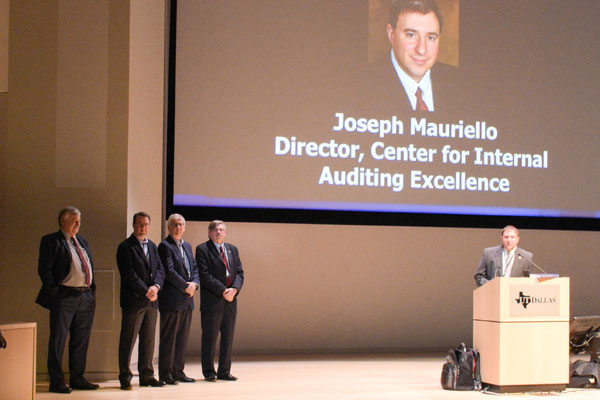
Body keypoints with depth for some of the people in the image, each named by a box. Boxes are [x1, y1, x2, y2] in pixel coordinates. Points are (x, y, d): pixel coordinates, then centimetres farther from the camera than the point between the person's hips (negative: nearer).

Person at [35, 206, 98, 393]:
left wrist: (92, 290, 14)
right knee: (58, 340, -2)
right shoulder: (51, 241, -2)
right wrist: (54, 292, -14)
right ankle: (56, 382, 3)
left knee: (81, 341, 12)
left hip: (86, 297, 7)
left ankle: (77, 379, 21)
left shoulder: (82, 241, 19)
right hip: (65, 298, -7)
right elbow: (44, 268, -8)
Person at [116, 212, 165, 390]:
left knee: (148, 341, 10)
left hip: (151, 301, 7)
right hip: (133, 300, -7)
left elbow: (160, 269, 10)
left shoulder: (152, 246, 16)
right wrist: (146, 292, -15)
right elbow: (129, 275, -13)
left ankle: (146, 375, 17)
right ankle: (125, 377, 3)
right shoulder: (126, 247, -6)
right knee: (128, 340, -2)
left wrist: (156, 286, -9)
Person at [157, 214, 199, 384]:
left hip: (187, 299, 8)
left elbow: (194, 268, 17)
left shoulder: (187, 246, 19)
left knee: (183, 337, 10)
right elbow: (169, 271, -15)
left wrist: (194, 284, -2)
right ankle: (165, 372, 1)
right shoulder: (165, 246, -7)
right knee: (169, 336, -4)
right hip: (171, 299, -8)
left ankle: (178, 371, 16)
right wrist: (185, 287, -12)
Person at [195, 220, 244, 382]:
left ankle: (224, 371, 13)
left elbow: (239, 272, 11)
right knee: (210, 337, -1)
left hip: (231, 300, 6)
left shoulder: (232, 249, 17)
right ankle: (209, 372, 6)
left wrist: (234, 289, -8)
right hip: (212, 300, -5)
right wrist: (223, 291, -16)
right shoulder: (202, 249, -2)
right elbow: (205, 275, -11)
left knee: (228, 337, 7)